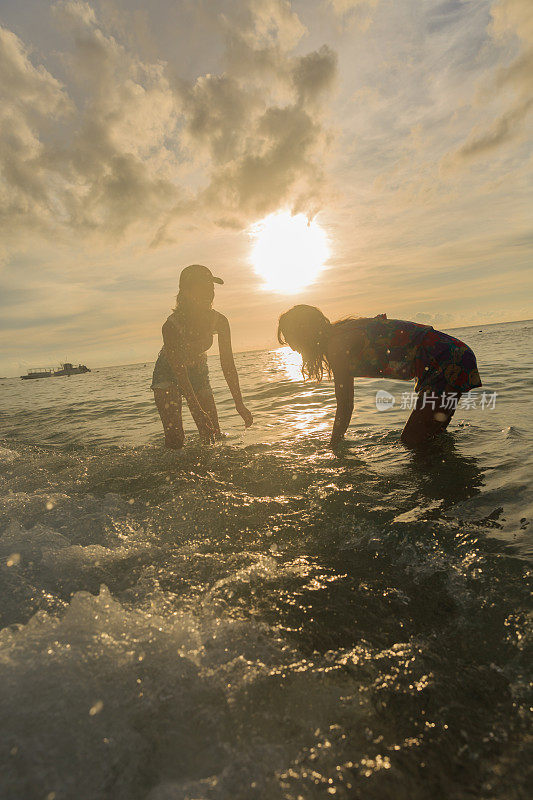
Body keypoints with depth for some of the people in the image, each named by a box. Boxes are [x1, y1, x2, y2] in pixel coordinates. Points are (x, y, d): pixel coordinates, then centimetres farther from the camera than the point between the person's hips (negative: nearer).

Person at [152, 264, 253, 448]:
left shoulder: (219, 321, -19)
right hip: (168, 373, -4)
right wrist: (197, 411, -38)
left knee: (214, 437, 1)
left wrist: (239, 404, -15)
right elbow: (179, 372, -31)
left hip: (198, 372, 4)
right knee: (175, 441, -12)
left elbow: (228, 365, -14)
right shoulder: (171, 326, -31)